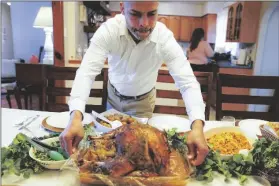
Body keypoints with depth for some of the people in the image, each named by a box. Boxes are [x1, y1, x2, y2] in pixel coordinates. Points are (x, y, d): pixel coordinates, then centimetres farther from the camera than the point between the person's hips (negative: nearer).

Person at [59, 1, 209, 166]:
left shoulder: (165, 38, -30)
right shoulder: (109, 29, -30)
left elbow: (188, 82, -35)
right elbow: (87, 71, -38)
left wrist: (197, 126, -51)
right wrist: (76, 117, -53)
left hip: (143, 100, -1)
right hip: (114, 94, 2)